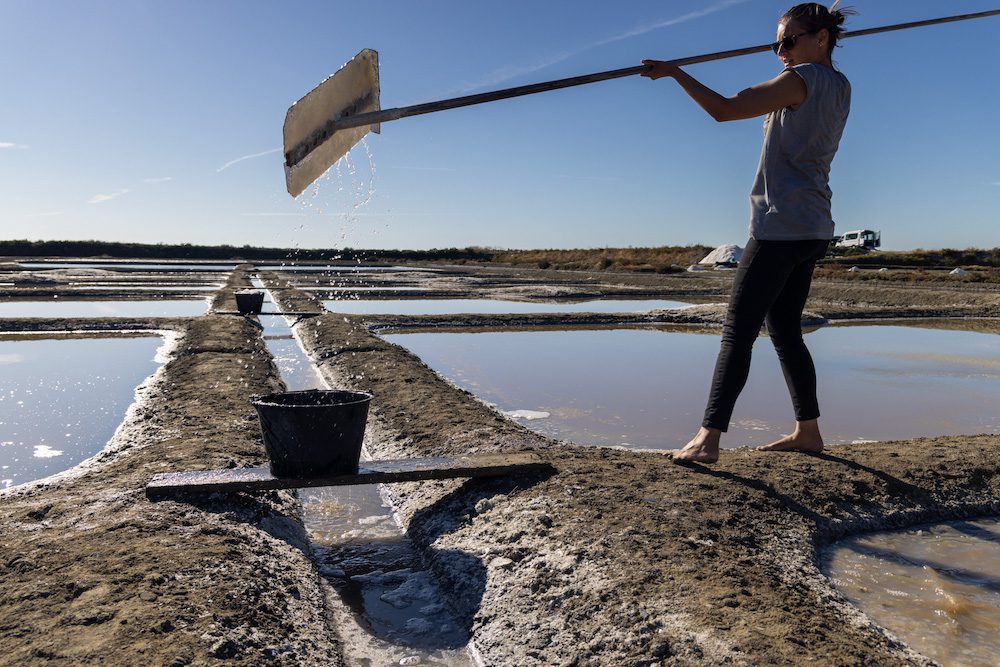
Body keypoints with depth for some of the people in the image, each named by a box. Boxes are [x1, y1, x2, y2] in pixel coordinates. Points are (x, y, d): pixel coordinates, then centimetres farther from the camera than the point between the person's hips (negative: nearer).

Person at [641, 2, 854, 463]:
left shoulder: (800, 79, -7)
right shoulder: (840, 88, 18)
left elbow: (723, 110, -14)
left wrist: (674, 71, -5)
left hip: (779, 227, -9)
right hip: (813, 230, 9)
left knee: (737, 331, -14)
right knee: (785, 331, 15)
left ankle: (708, 438, -18)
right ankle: (808, 431, 20)